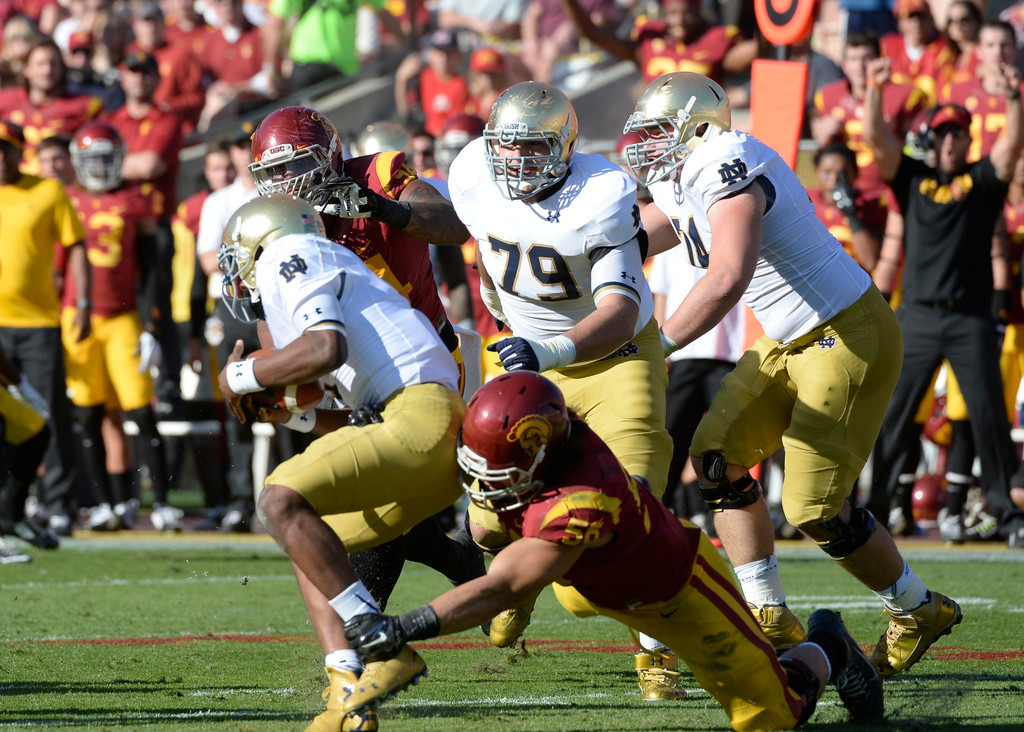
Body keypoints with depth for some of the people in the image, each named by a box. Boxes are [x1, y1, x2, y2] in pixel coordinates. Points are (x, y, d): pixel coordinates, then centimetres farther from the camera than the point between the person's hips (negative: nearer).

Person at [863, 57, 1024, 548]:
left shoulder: (982, 180, 9)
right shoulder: (914, 179, 12)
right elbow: (875, 139, 2)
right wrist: (874, 91, -10)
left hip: (970, 319, -1)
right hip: (917, 317, 1)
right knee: (891, 413, 0)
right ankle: (876, 500, 6)